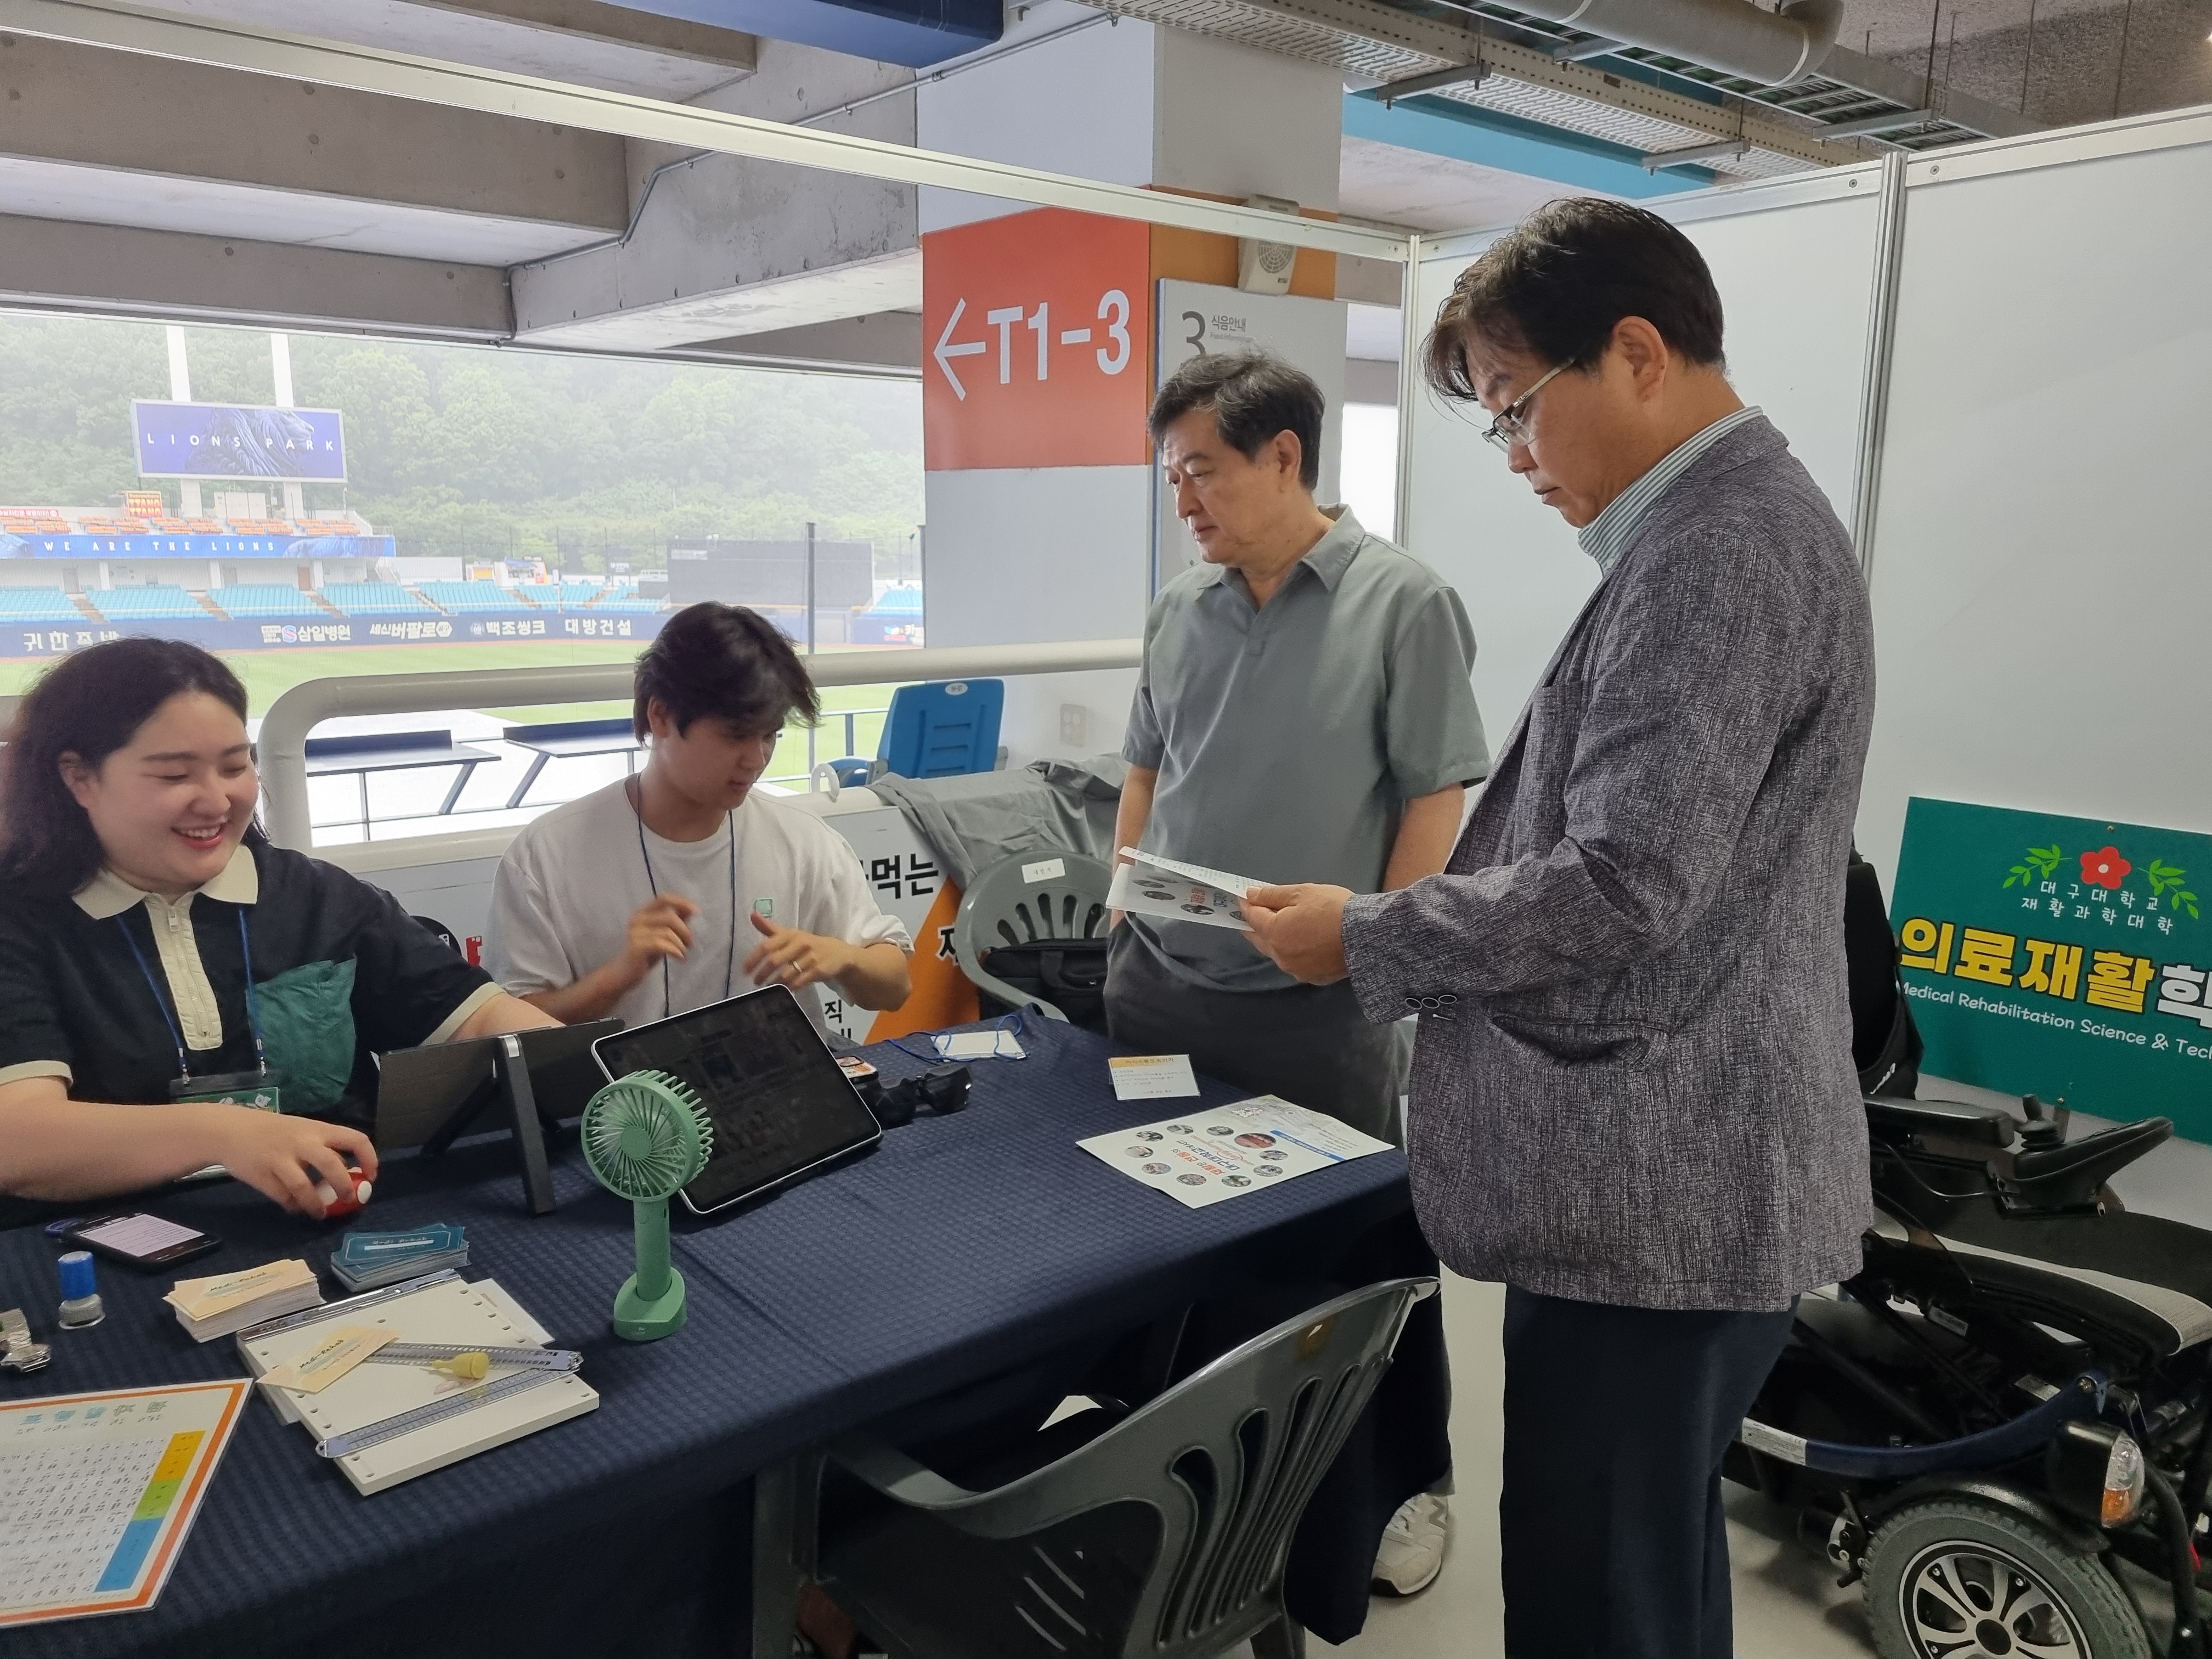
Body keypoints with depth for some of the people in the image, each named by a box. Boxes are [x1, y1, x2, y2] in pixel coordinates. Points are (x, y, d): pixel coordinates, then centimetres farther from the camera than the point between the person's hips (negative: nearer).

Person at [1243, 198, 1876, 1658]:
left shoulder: (1722, 548, -18)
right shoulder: (1719, 531, 14)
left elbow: (1623, 888, -24)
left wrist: (1368, 939, -11)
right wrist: (1405, 925, 13)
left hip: (1656, 1199, -10)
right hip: (1665, 1179, 10)